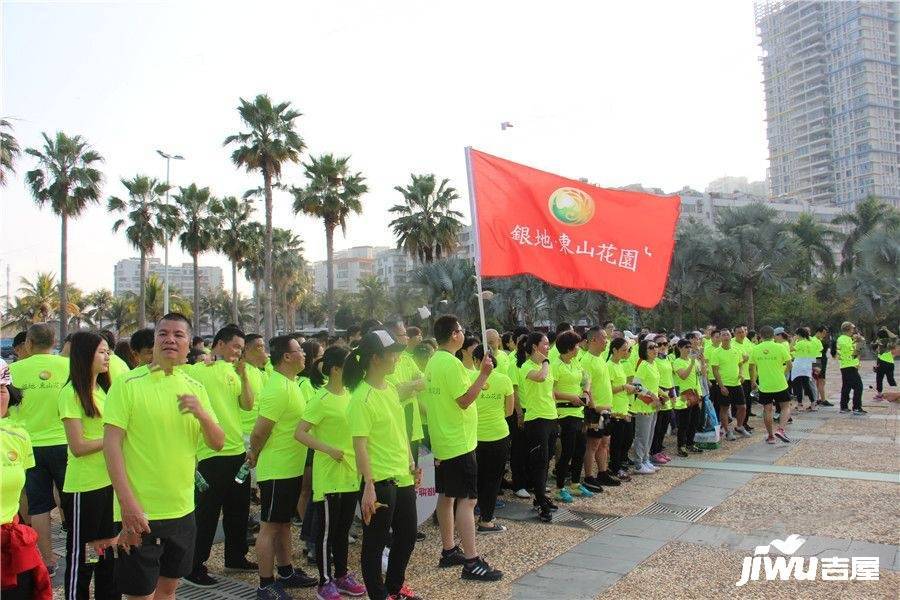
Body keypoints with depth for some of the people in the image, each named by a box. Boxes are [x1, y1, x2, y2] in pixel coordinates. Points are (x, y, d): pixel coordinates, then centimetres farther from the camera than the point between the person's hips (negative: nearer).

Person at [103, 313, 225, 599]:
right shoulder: (128, 384, -9)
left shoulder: (196, 389, 6)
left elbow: (217, 444, 5)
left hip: (182, 510, 5)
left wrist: (201, 413, -16)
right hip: (139, 512, -5)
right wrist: (128, 503, -20)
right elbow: (111, 443, -13)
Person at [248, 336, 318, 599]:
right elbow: (260, 431, -23)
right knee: (270, 526, 1)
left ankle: (285, 572, 31)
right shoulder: (278, 388, -23)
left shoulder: (290, 384, 9)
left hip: (292, 469, 9)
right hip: (276, 470, -9)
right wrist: (255, 456, -6)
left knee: (284, 522, 19)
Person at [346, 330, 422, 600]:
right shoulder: (362, 398, -19)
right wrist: (368, 486, -23)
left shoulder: (390, 388, 7)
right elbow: (359, 444, -21)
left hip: (403, 477, 9)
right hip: (380, 481, -9)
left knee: (407, 536, 20)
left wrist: (411, 463, 17)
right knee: (375, 542, 7)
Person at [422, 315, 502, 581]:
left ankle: (449, 551, 25)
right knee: (467, 499, -7)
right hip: (459, 442, -10)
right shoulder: (452, 363, -19)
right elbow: (465, 400, -21)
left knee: (446, 496, 15)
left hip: (442, 442, 10)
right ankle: (471, 562, -4)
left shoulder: (433, 362, 11)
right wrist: (484, 374, -20)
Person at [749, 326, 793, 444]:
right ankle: (781, 429, -7)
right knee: (786, 407, 12)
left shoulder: (755, 349, -2)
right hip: (780, 384, -2)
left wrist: (753, 381, 18)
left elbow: (752, 368, 4)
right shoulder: (780, 347, -8)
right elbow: (789, 365, -4)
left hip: (764, 385, 2)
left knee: (767, 410, 10)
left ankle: (770, 436, 15)